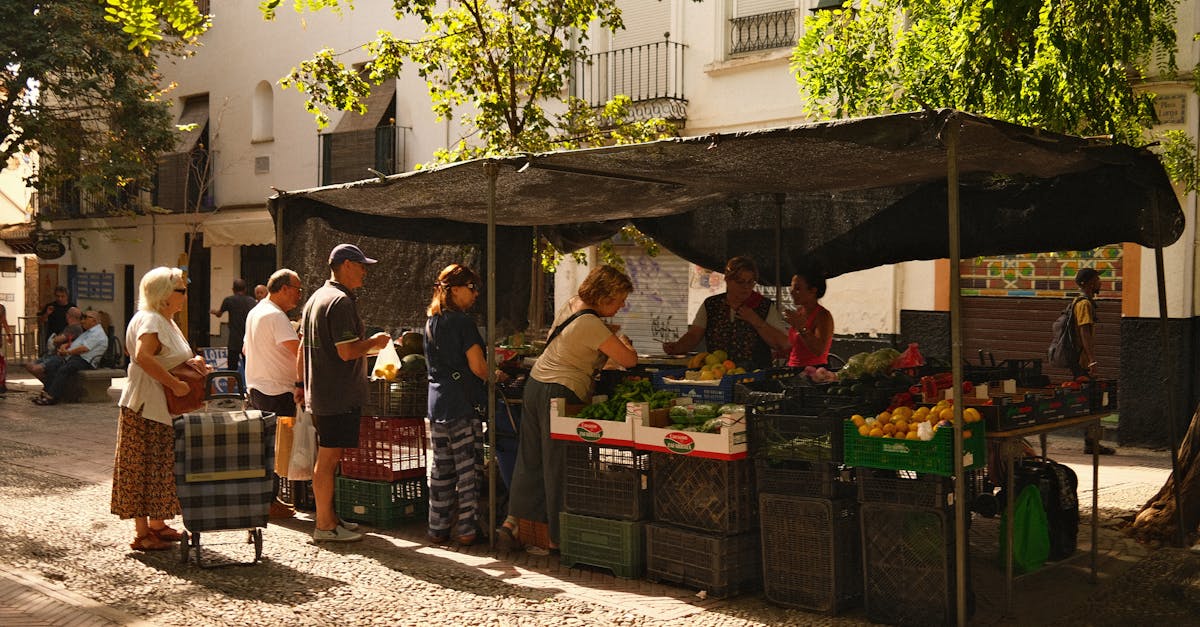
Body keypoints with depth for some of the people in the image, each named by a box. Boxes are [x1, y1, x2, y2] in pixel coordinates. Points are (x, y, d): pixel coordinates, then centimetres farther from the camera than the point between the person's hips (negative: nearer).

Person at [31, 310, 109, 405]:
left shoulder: (97, 333, -7)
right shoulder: (87, 332, 29)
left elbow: (84, 349, -18)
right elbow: (73, 343, 31)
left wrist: (67, 352, -8)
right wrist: (64, 347, 8)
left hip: (84, 361, -10)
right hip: (71, 358, 10)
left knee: (63, 370, -33)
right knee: (50, 366, -11)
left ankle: (52, 397, -34)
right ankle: (46, 391, -17)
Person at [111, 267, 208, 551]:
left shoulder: (166, 321, 17)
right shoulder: (149, 320, -16)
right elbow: (143, 357, -31)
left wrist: (190, 361, 5)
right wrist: (175, 384, -28)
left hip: (164, 407, 10)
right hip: (147, 407, -10)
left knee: (161, 465, 15)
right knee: (145, 467, -5)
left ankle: (157, 523, 24)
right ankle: (141, 533, 1)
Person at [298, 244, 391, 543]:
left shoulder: (315, 298, 15)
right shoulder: (341, 301, -16)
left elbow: (303, 348, 20)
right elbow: (347, 351, -22)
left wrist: (302, 384, 26)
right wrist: (374, 342, -5)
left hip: (318, 392, 10)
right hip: (339, 395, -10)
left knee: (326, 457, 16)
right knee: (328, 458, -5)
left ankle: (328, 517, 25)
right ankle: (325, 526, 0)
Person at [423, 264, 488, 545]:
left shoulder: (431, 321, 13)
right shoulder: (462, 322, -12)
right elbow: (478, 367, -15)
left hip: (437, 403, 8)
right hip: (463, 403, -8)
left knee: (441, 467, 12)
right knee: (467, 467, -1)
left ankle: (437, 528, 17)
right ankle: (466, 529, 2)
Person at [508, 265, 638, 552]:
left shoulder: (572, 303, 6)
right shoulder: (592, 326, -21)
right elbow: (629, 360, -16)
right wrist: (623, 341, 5)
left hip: (535, 385, 9)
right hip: (560, 393, -9)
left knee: (531, 458, 15)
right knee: (559, 464, 0)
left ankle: (514, 518, 21)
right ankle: (558, 536, 9)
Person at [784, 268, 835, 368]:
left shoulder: (823, 315, -9)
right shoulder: (797, 313, 13)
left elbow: (819, 351, -21)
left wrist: (801, 328, -28)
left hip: (813, 371, -6)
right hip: (794, 371, 6)